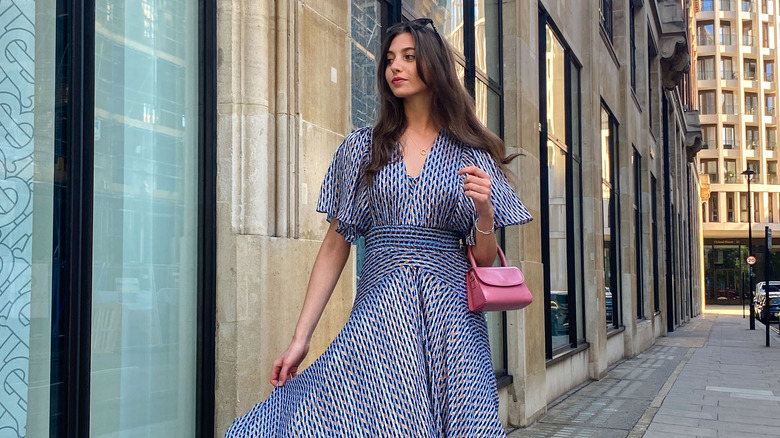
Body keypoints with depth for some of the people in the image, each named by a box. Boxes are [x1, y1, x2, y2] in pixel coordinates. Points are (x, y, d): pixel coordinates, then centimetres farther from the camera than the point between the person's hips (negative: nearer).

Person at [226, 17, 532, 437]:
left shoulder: (471, 155, 8)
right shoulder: (362, 147, 10)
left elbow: (484, 260, 9)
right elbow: (335, 247, 7)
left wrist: (484, 211, -12)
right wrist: (300, 336, 1)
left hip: (450, 315, 0)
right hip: (378, 314, 0)